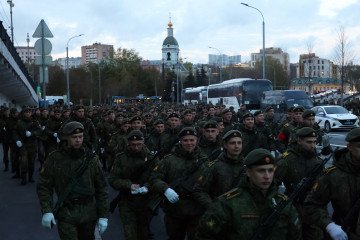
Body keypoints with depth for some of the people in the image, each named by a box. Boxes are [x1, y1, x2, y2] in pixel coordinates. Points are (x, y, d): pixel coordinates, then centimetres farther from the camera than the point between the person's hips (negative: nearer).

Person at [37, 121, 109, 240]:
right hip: (66, 213, -2)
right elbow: (44, 186, 0)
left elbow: (101, 188, 3)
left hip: (88, 213, 2)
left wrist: (103, 216, 0)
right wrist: (46, 211, -11)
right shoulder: (54, 159, -4)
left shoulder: (91, 158, 0)